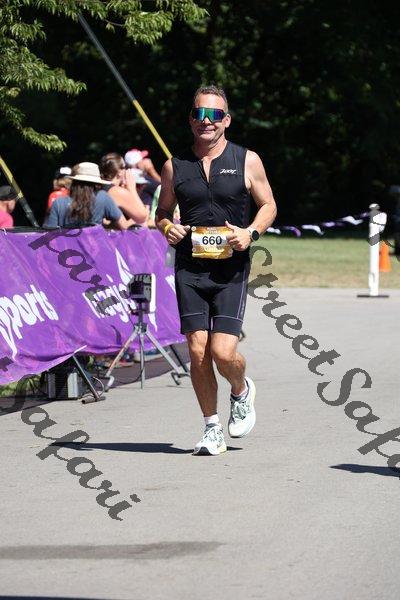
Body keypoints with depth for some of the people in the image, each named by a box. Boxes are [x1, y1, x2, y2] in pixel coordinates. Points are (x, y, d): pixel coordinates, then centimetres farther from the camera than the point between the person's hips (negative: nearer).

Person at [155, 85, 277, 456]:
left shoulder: (246, 161, 3)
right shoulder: (174, 166, 8)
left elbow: (268, 206, 11)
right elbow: (162, 211, 19)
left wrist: (251, 232, -9)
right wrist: (166, 227, -5)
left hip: (231, 269, -2)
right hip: (189, 268, 2)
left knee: (223, 352, -11)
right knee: (198, 352, -3)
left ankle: (242, 391, 23)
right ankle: (212, 429, 12)